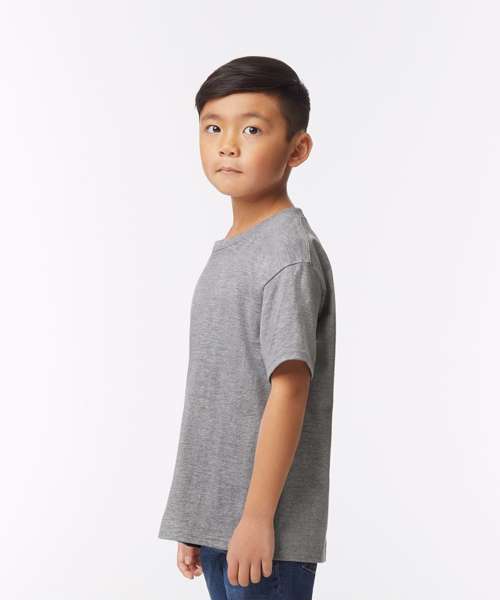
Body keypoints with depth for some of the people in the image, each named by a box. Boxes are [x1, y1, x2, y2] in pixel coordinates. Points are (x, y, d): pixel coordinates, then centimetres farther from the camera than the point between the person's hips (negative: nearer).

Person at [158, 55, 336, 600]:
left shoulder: (289, 254, -13)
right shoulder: (226, 253, 12)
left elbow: (288, 390, -17)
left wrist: (257, 518, -18)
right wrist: (195, 521, 16)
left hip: (264, 533, -8)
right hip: (217, 522, 8)